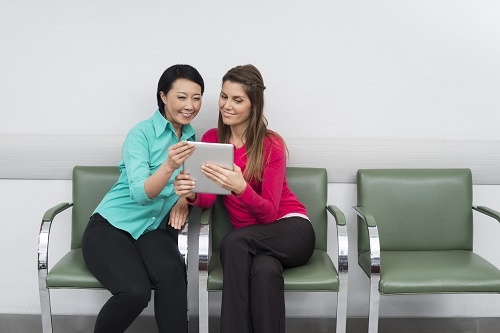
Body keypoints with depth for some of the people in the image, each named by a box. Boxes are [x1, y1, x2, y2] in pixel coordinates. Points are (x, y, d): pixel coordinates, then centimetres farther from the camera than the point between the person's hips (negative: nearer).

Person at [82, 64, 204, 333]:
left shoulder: (192, 138, 6)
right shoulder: (141, 133, -10)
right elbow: (140, 193, -21)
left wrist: (185, 197, -10)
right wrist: (169, 166, -39)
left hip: (155, 229, 4)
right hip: (111, 225, -3)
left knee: (172, 273, -31)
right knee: (135, 291, -29)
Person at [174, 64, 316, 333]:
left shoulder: (271, 145, -14)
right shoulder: (211, 139, 0)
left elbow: (269, 212, -19)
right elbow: (208, 199, -6)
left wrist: (240, 187, -39)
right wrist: (191, 194, -30)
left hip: (291, 230, -2)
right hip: (251, 241, 3)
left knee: (233, 243, -33)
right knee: (265, 270, -34)